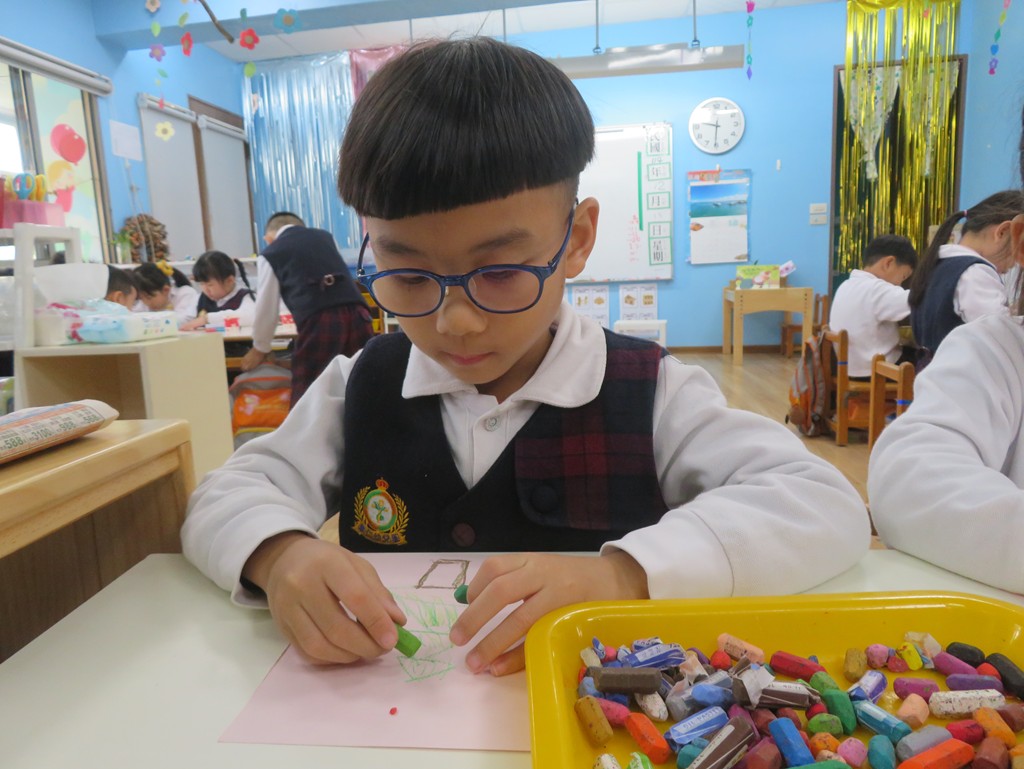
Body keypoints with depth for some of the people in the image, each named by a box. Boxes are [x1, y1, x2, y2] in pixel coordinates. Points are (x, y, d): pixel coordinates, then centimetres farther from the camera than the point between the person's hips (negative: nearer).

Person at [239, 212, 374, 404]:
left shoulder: (270, 254, 14)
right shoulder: (324, 236, 26)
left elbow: (267, 308, 17)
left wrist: (259, 349, 34)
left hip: (318, 323, -4)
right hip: (357, 315, 4)